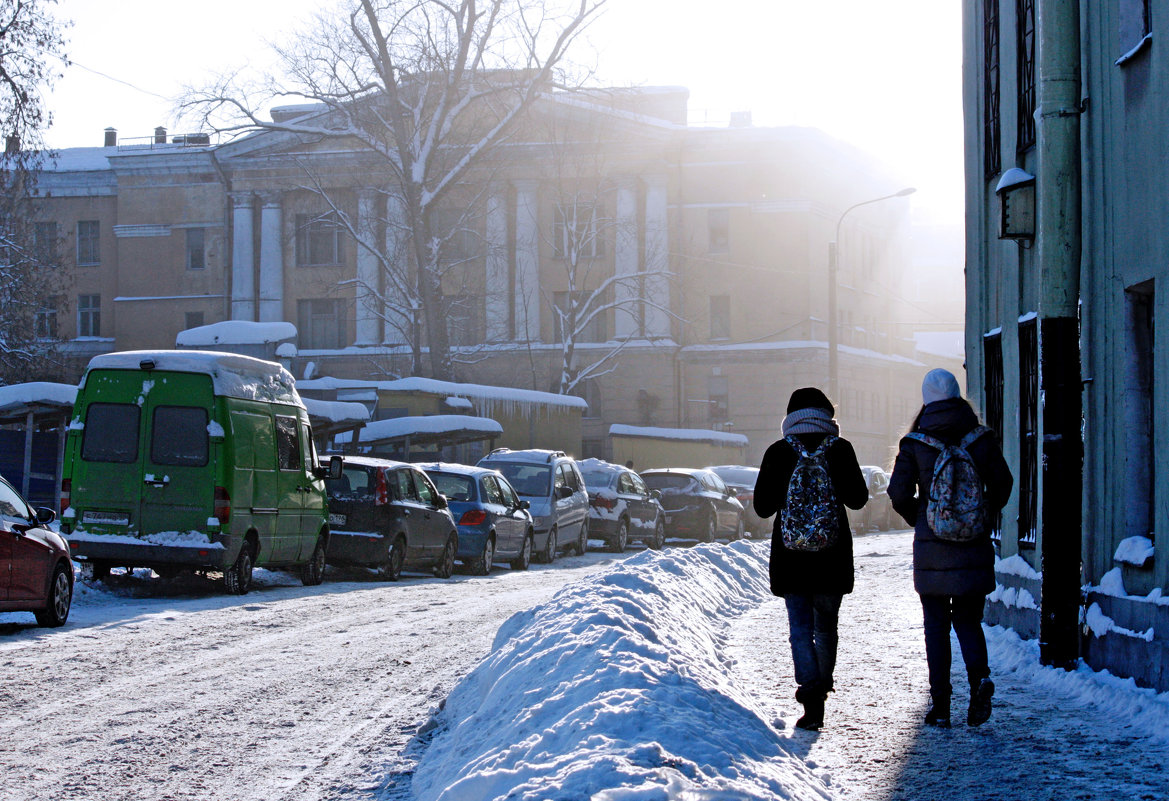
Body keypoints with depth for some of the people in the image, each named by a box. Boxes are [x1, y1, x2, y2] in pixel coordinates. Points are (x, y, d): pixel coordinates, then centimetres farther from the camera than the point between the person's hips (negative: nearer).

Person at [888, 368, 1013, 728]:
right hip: (974, 550, 1)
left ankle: (940, 704, 5)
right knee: (968, 620, 13)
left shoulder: (914, 445, -6)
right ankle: (979, 675, -14)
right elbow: (1002, 483, 3)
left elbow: (899, 493, -7)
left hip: (932, 550, -1)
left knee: (936, 626, 7)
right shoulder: (981, 439, -2)